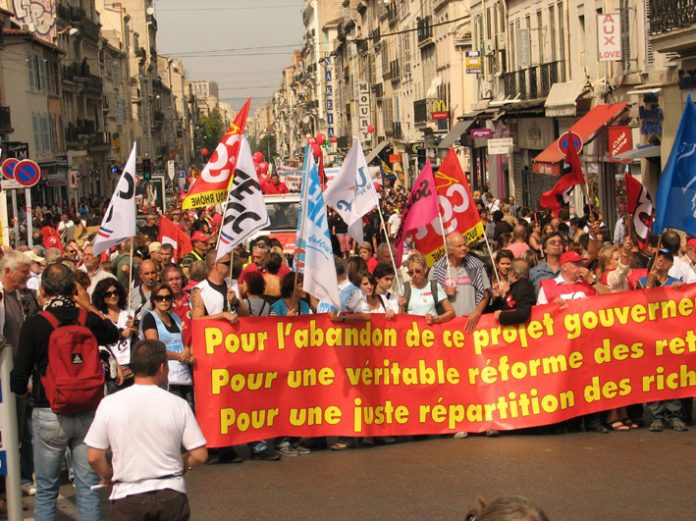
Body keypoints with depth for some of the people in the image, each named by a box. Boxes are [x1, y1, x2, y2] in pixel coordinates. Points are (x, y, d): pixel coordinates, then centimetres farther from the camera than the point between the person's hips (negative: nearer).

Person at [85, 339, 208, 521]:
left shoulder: (109, 404, -4)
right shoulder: (178, 404, -4)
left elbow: (94, 457, -1)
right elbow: (200, 455, -1)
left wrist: (108, 477, 18)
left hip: (128, 497, 0)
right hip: (171, 494, 0)